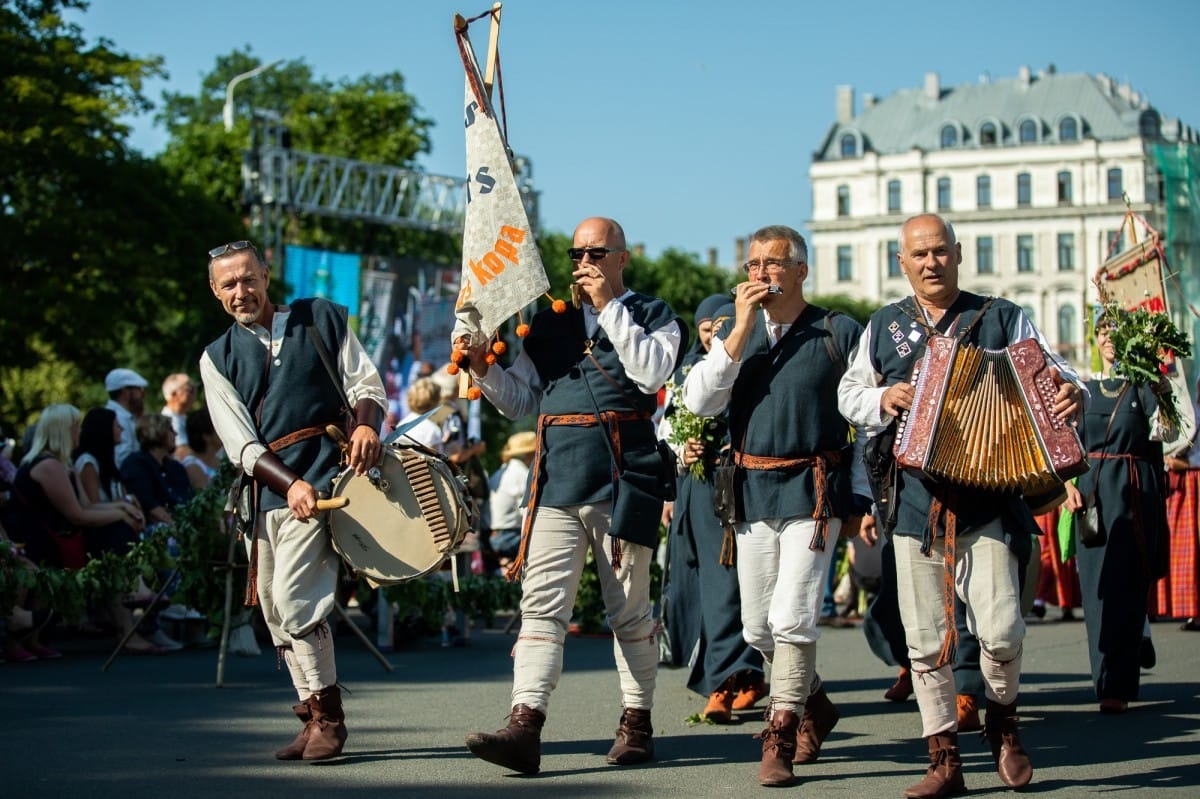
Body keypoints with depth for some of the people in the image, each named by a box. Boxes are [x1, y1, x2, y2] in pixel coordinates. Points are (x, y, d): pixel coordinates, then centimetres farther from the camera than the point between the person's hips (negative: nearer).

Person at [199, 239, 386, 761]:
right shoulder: (217, 358, 12)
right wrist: (290, 484, -15)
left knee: (291, 596, -17)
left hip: (326, 474, -4)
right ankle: (318, 718, 18)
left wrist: (365, 423, -15)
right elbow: (239, 443, 2)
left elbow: (366, 384, 9)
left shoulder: (321, 318, 10)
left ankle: (325, 715, -6)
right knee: (276, 614, 6)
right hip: (266, 491, 4)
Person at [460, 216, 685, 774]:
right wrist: (483, 366, 1)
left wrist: (608, 306, -8)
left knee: (629, 610, 5)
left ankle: (637, 723, 17)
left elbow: (651, 372, -12)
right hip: (557, 480, 3)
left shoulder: (652, 315, 9)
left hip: (623, 479, -3)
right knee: (542, 603, -8)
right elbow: (522, 401, 20)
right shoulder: (549, 321, 20)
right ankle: (524, 729, -16)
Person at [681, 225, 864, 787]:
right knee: (757, 628, 10)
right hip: (752, 491, 5)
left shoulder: (839, 333, -1)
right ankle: (815, 707, 33)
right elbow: (699, 402, -5)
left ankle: (780, 739, -6)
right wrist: (742, 328, -10)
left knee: (792, 618, -14)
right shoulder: (734, 333, 10)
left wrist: (868, 498, -2)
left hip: (813, 492, -5)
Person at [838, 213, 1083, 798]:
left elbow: (1052, 372, 3)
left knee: (1001, 628, -11)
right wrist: (881, 399, -4)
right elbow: (848, 393, 18)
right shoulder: (883, 327, 14)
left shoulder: (1001, 318, 7)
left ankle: (1002, 720, 19)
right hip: (915, 502, 2)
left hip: (986, 500, -2)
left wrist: (1070, 393, -20)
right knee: (925, 639, 2)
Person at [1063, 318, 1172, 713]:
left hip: (1134, 490, -4)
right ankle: (1110, 679, 18)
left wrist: (1164, 396, -30)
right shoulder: (1084, 388, 13)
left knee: (1123, 585, -8)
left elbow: (1164, 433, -13)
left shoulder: (1142, 386, 2)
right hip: (1090, 486, 4)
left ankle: (1115, 687, -9)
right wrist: (1070, 485, -1)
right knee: (1095, 585, 4)